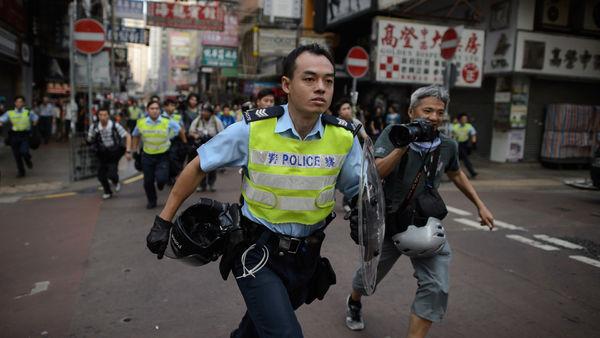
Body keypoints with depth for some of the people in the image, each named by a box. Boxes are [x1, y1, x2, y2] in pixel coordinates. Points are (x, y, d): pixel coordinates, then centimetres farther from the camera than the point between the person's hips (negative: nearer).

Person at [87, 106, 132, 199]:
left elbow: (128, 136, -13)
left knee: (111, 174, -13)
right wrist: (90, 141, -20)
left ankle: (116, 182, 25)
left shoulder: (115, 126, -20)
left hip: (114, 154, -3)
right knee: (101, 176, 5)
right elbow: (89, 138, 6)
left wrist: (128, 151, -17)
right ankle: (107, 192, 32)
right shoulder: (94, 127, -12)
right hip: (102, 154, 3)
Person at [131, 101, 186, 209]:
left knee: (161, 178, -18)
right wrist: (135, 150, 11)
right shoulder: (141, 123, -3)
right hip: (147, 156, 2)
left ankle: (161, 182, 22)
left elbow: (180, 131, 6)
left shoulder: (167, 122, -10)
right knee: (148, 181, 7)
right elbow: (136, 135, 16)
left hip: (163, 156, -2)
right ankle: (151, 201, 32)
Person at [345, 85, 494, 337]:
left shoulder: (447, 146, -4)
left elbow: (455, 174, 17)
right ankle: (354, 302, 53)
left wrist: (480, 205, 17)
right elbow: (376, 173, -26)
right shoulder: (393, 134, -13)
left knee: (436, 287, -12)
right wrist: (404, 145, -36)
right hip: (388, 224, -2)